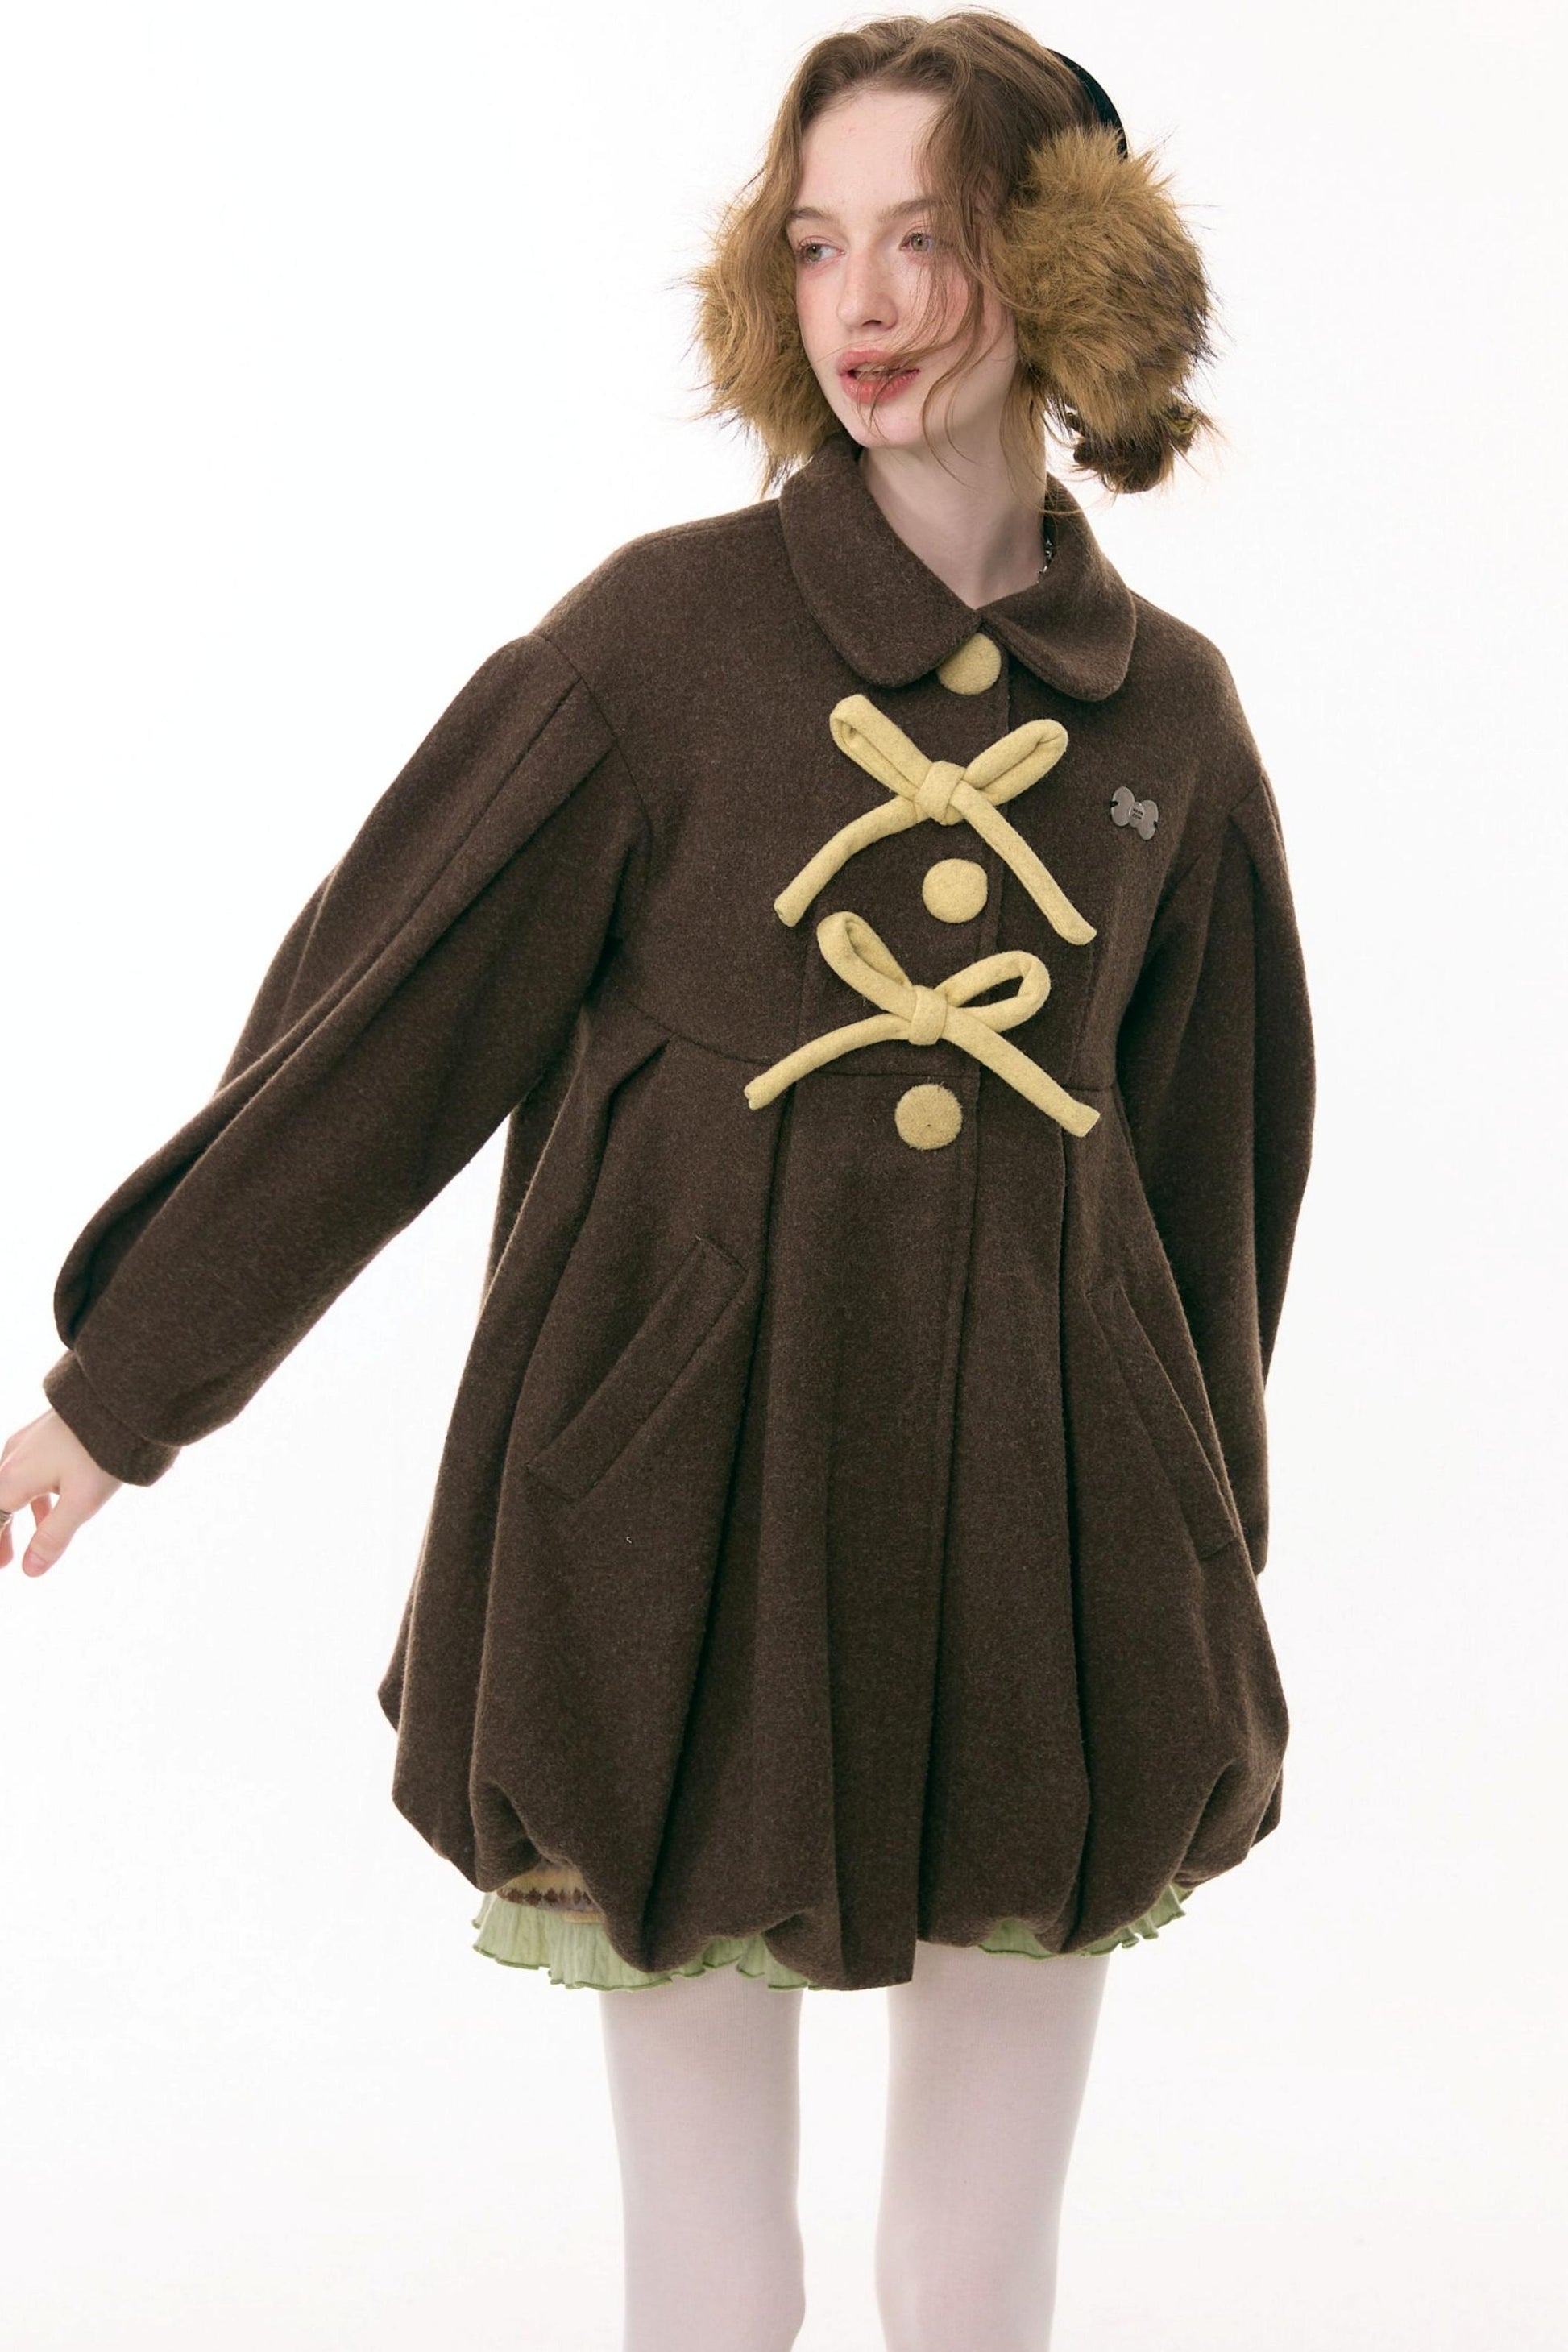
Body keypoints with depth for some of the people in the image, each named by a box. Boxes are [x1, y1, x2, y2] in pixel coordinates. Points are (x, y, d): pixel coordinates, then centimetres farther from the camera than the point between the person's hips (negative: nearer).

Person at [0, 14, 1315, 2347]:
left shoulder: (1168, 713, 4)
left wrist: (1196, 1555, 18)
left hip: (1029, 1496, 3)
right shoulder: (667, 628, -5)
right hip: (687, 1478, -2)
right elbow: (389, 1015, -2)